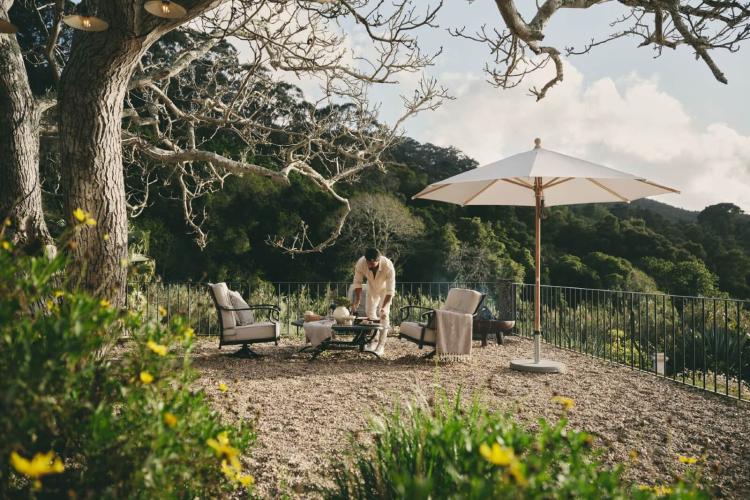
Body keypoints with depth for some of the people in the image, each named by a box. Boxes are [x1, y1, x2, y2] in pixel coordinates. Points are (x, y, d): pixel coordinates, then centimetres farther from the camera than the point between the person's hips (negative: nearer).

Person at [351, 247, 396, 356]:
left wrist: (384, 307, -44)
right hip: (372, 288, 3)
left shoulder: (388, 266, -41)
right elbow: (357, 283, -20)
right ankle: (373, 341, 20)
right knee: (370, 313, 5)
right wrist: (357, 301, -27)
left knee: (383, 315, -11)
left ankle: (381, 345, -7)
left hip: (385, 289, -3)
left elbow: (390, 290, -36)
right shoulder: (360, 263, -34)